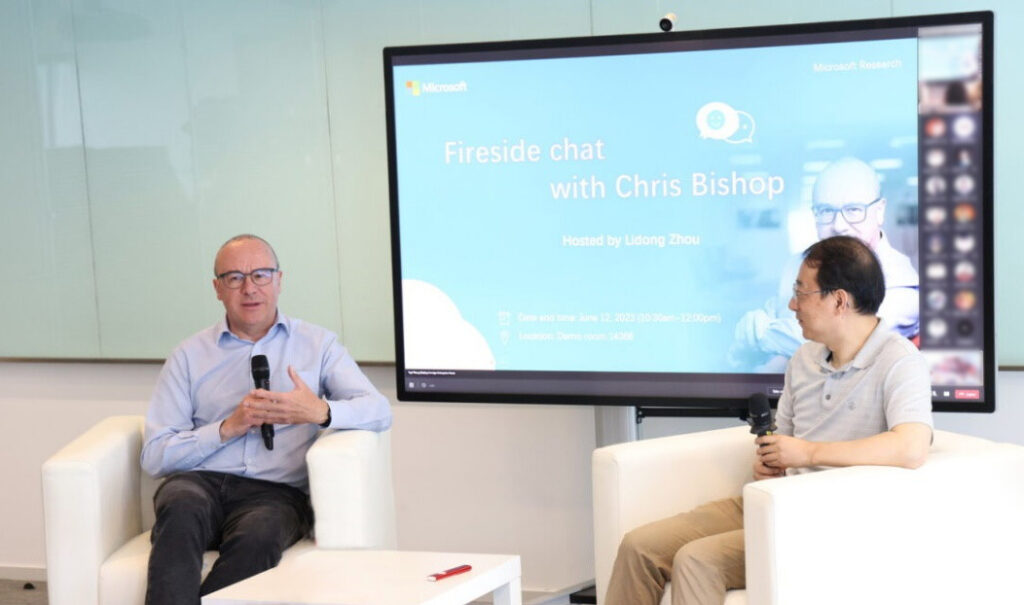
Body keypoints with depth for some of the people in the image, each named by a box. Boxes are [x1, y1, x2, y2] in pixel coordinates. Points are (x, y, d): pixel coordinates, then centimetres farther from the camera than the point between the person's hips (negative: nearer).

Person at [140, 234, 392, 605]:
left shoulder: (317, 345, 17)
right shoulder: (190, 355, 17)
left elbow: (379, 411, 3)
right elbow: (154, 456, 9)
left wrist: (321, 412, -18)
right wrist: (228, 428, -5)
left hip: (276, 492, -1)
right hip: (199, 481, 1)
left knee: (258, 536, -36)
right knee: (181, 509, -36)